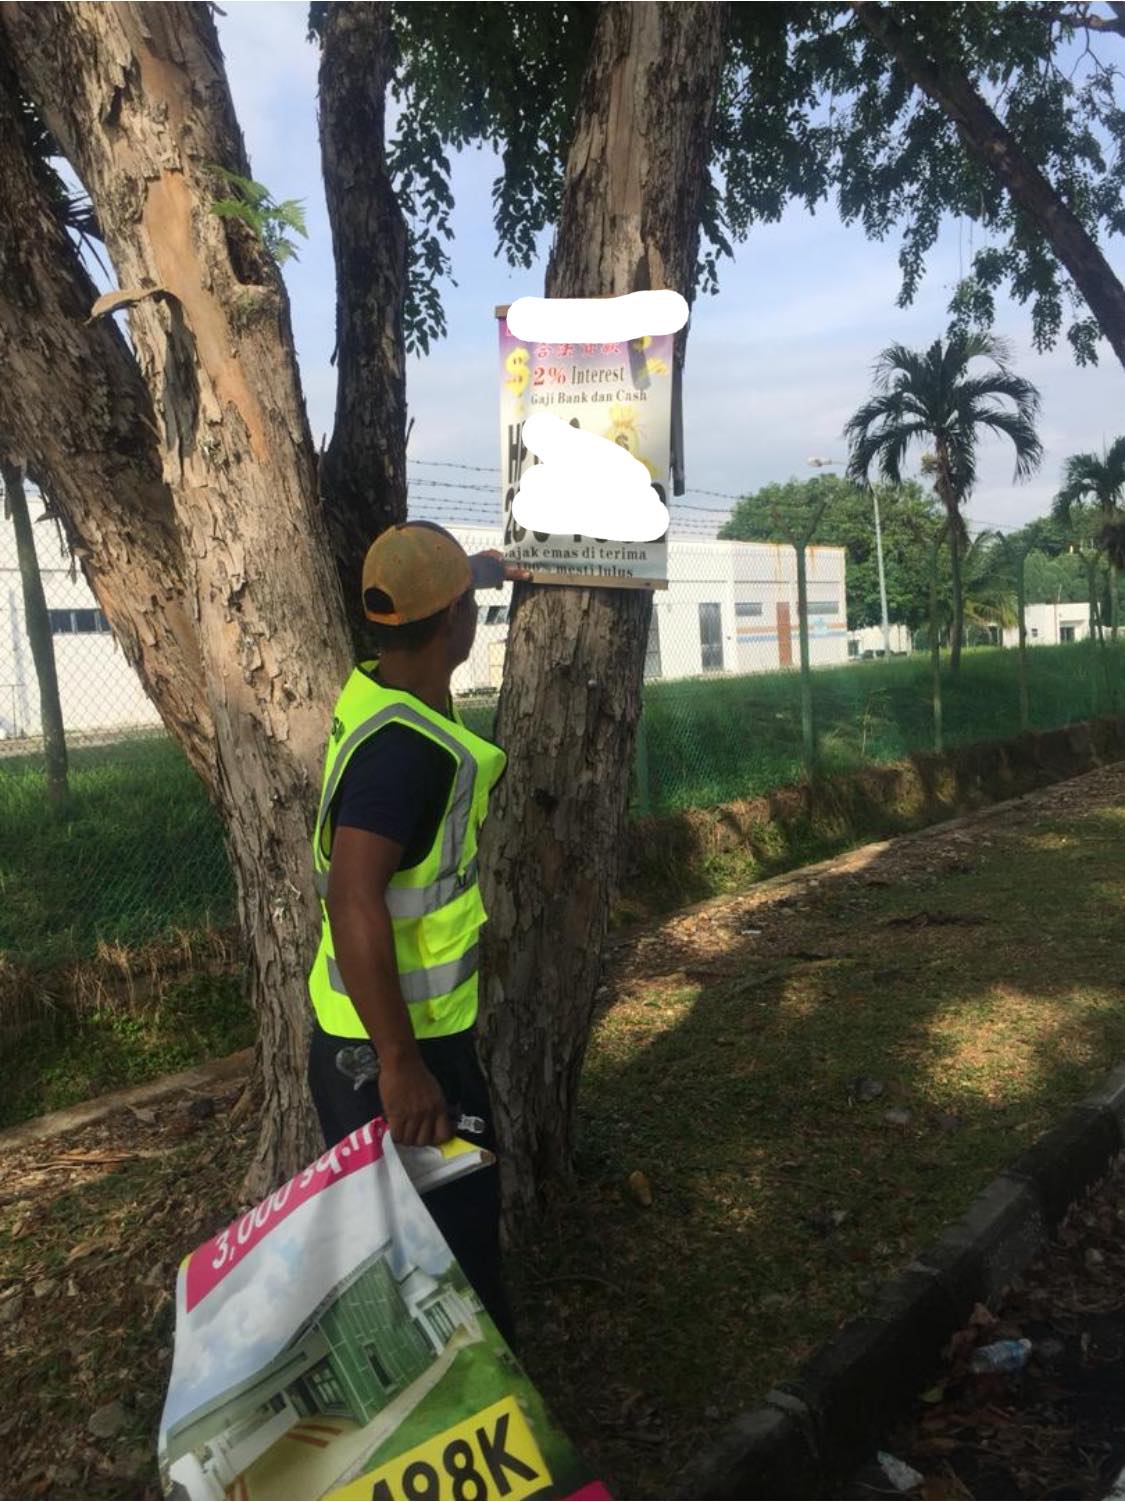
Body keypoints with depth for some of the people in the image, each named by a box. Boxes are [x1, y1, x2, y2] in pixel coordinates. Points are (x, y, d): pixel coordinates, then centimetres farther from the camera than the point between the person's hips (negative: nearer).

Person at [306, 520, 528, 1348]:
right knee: (451, 1240, 4)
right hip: (395, 1043, -10)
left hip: (397, 1028, 10)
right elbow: (353, 900, -33)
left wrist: (477, 568, 42)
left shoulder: (376, 690, 2)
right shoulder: (404, 745, -28)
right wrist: (400, 1066, -30)